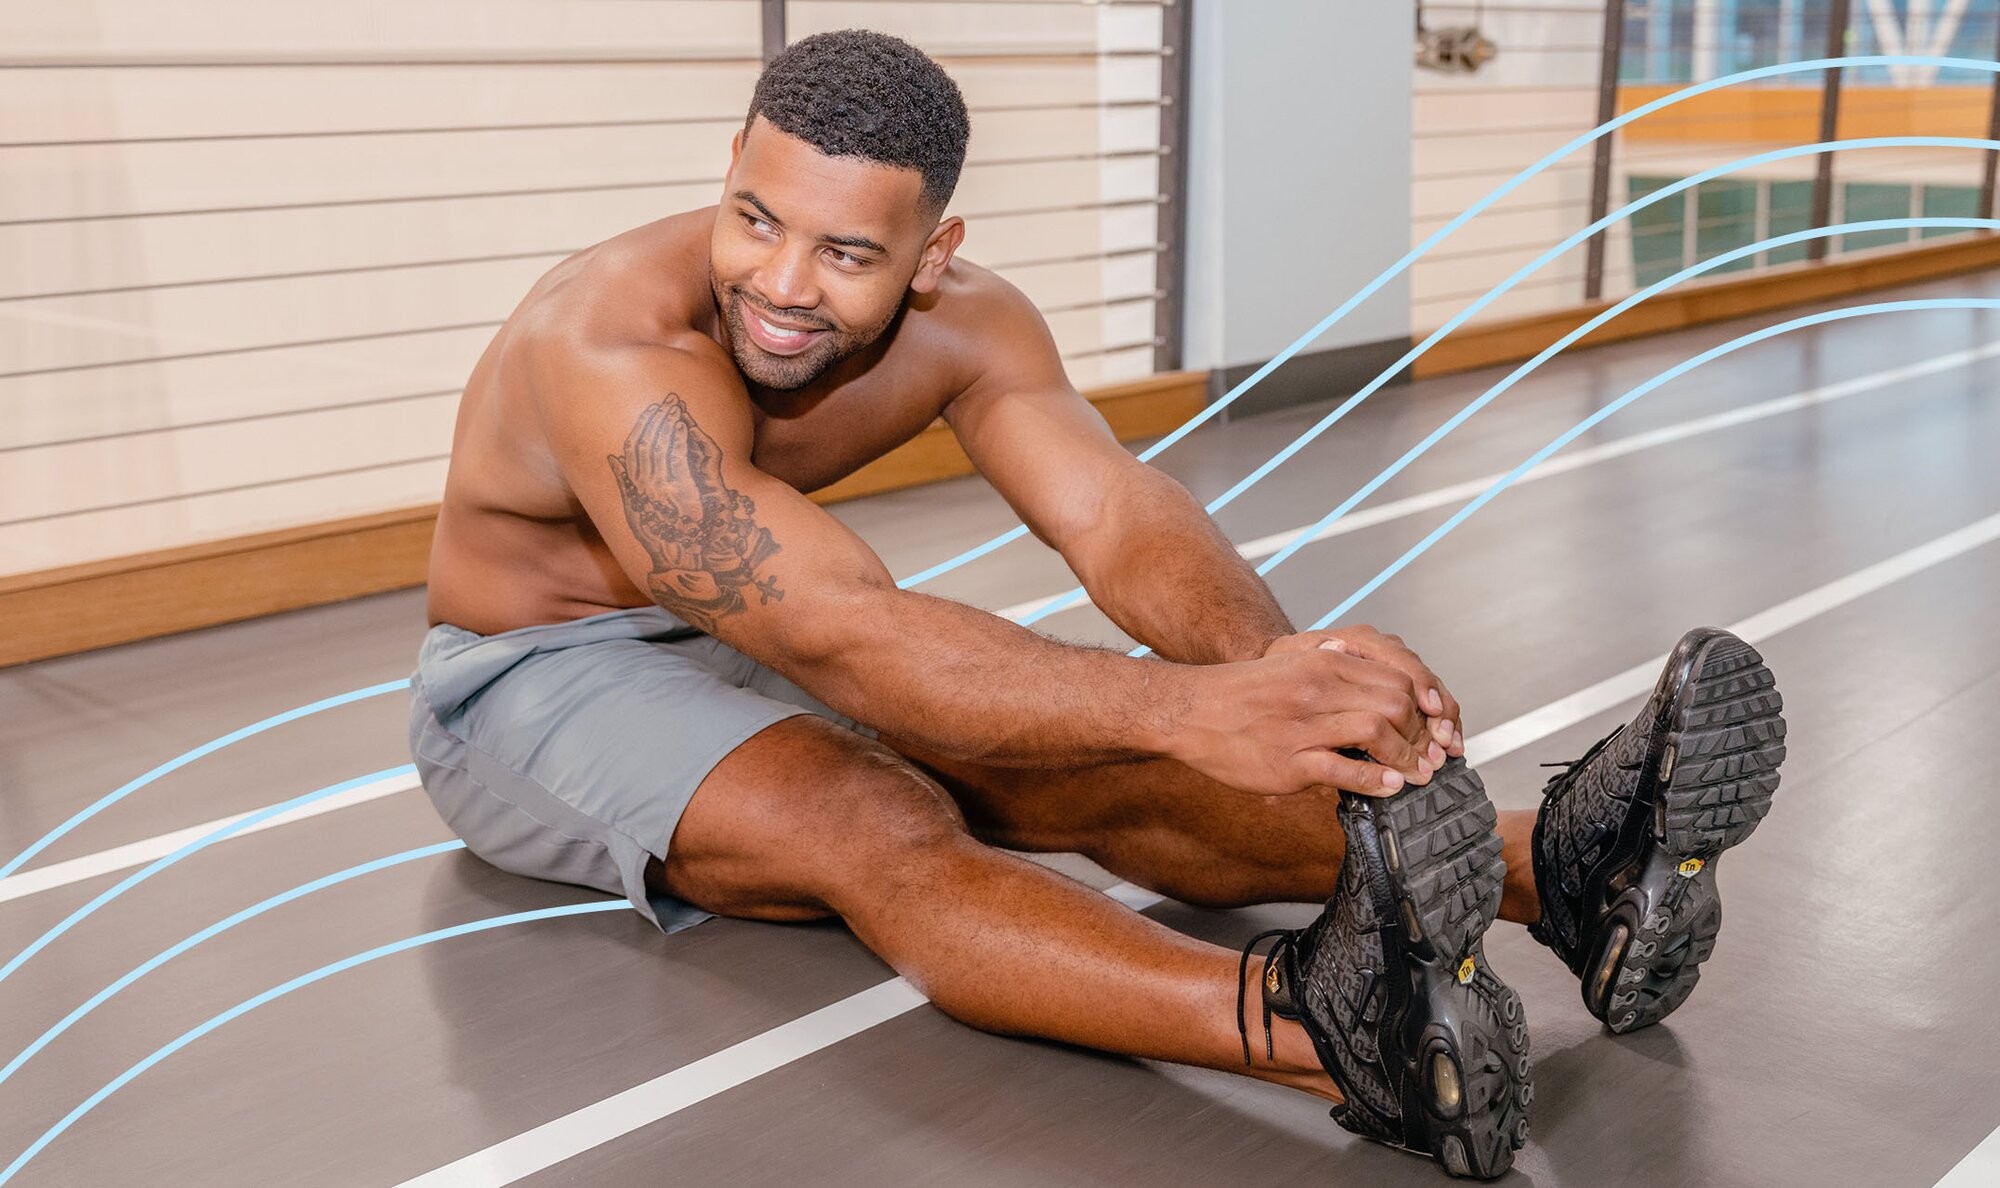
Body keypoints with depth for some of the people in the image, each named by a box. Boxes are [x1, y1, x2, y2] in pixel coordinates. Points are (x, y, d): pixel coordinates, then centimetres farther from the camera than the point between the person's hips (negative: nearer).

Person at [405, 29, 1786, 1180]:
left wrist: (1272, 660, -50)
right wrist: (1192, 710, -57)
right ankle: (1318, 1030, -61)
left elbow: (1114, 515, -27)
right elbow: (844, 638, -45)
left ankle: (1554, 867, -34)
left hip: (763, 650, 6)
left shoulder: (961, 322, -12)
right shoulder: (620, 348, -33)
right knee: (873, 823, -36)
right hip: (532, 679, -6)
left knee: (1092, 761, -19)